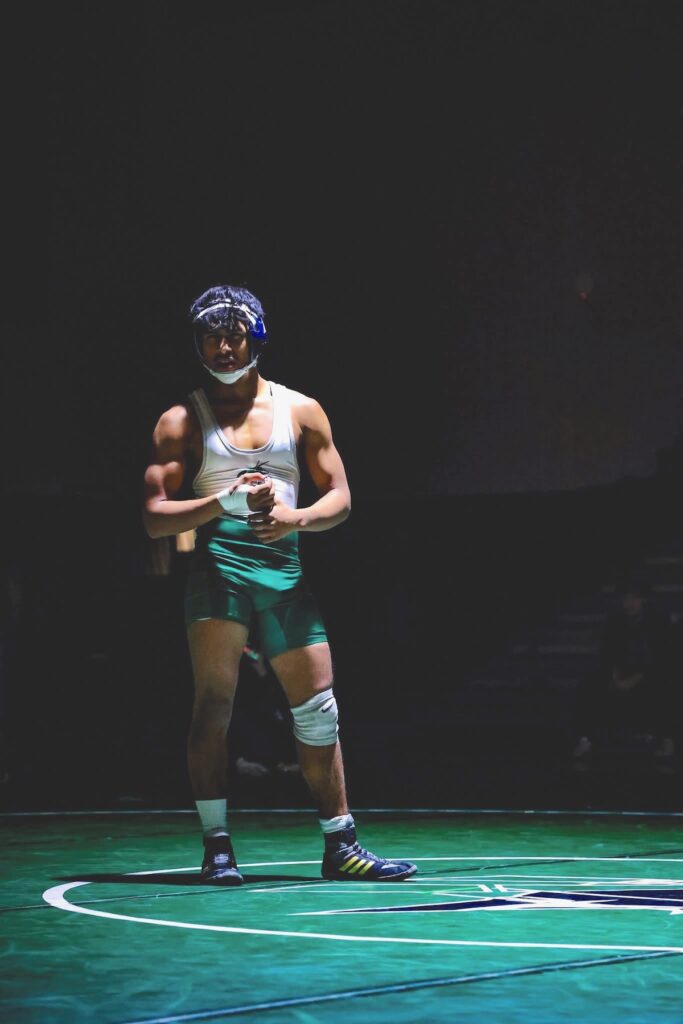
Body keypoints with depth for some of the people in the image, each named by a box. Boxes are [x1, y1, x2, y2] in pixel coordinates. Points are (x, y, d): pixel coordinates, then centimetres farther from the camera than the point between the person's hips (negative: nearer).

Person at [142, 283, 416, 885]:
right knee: (214, 703, -15)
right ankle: (217, 846, -12)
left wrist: (297, 517, -10)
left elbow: (340, 497, 11)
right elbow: (155, 518, 1)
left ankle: (341, 847, 13)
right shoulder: (183, 421, 8)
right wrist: (224, 503, -15)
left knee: (319, 713, 4)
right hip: (219, 563, -3)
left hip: (285, 571, 3)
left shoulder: (301, 410, 14)